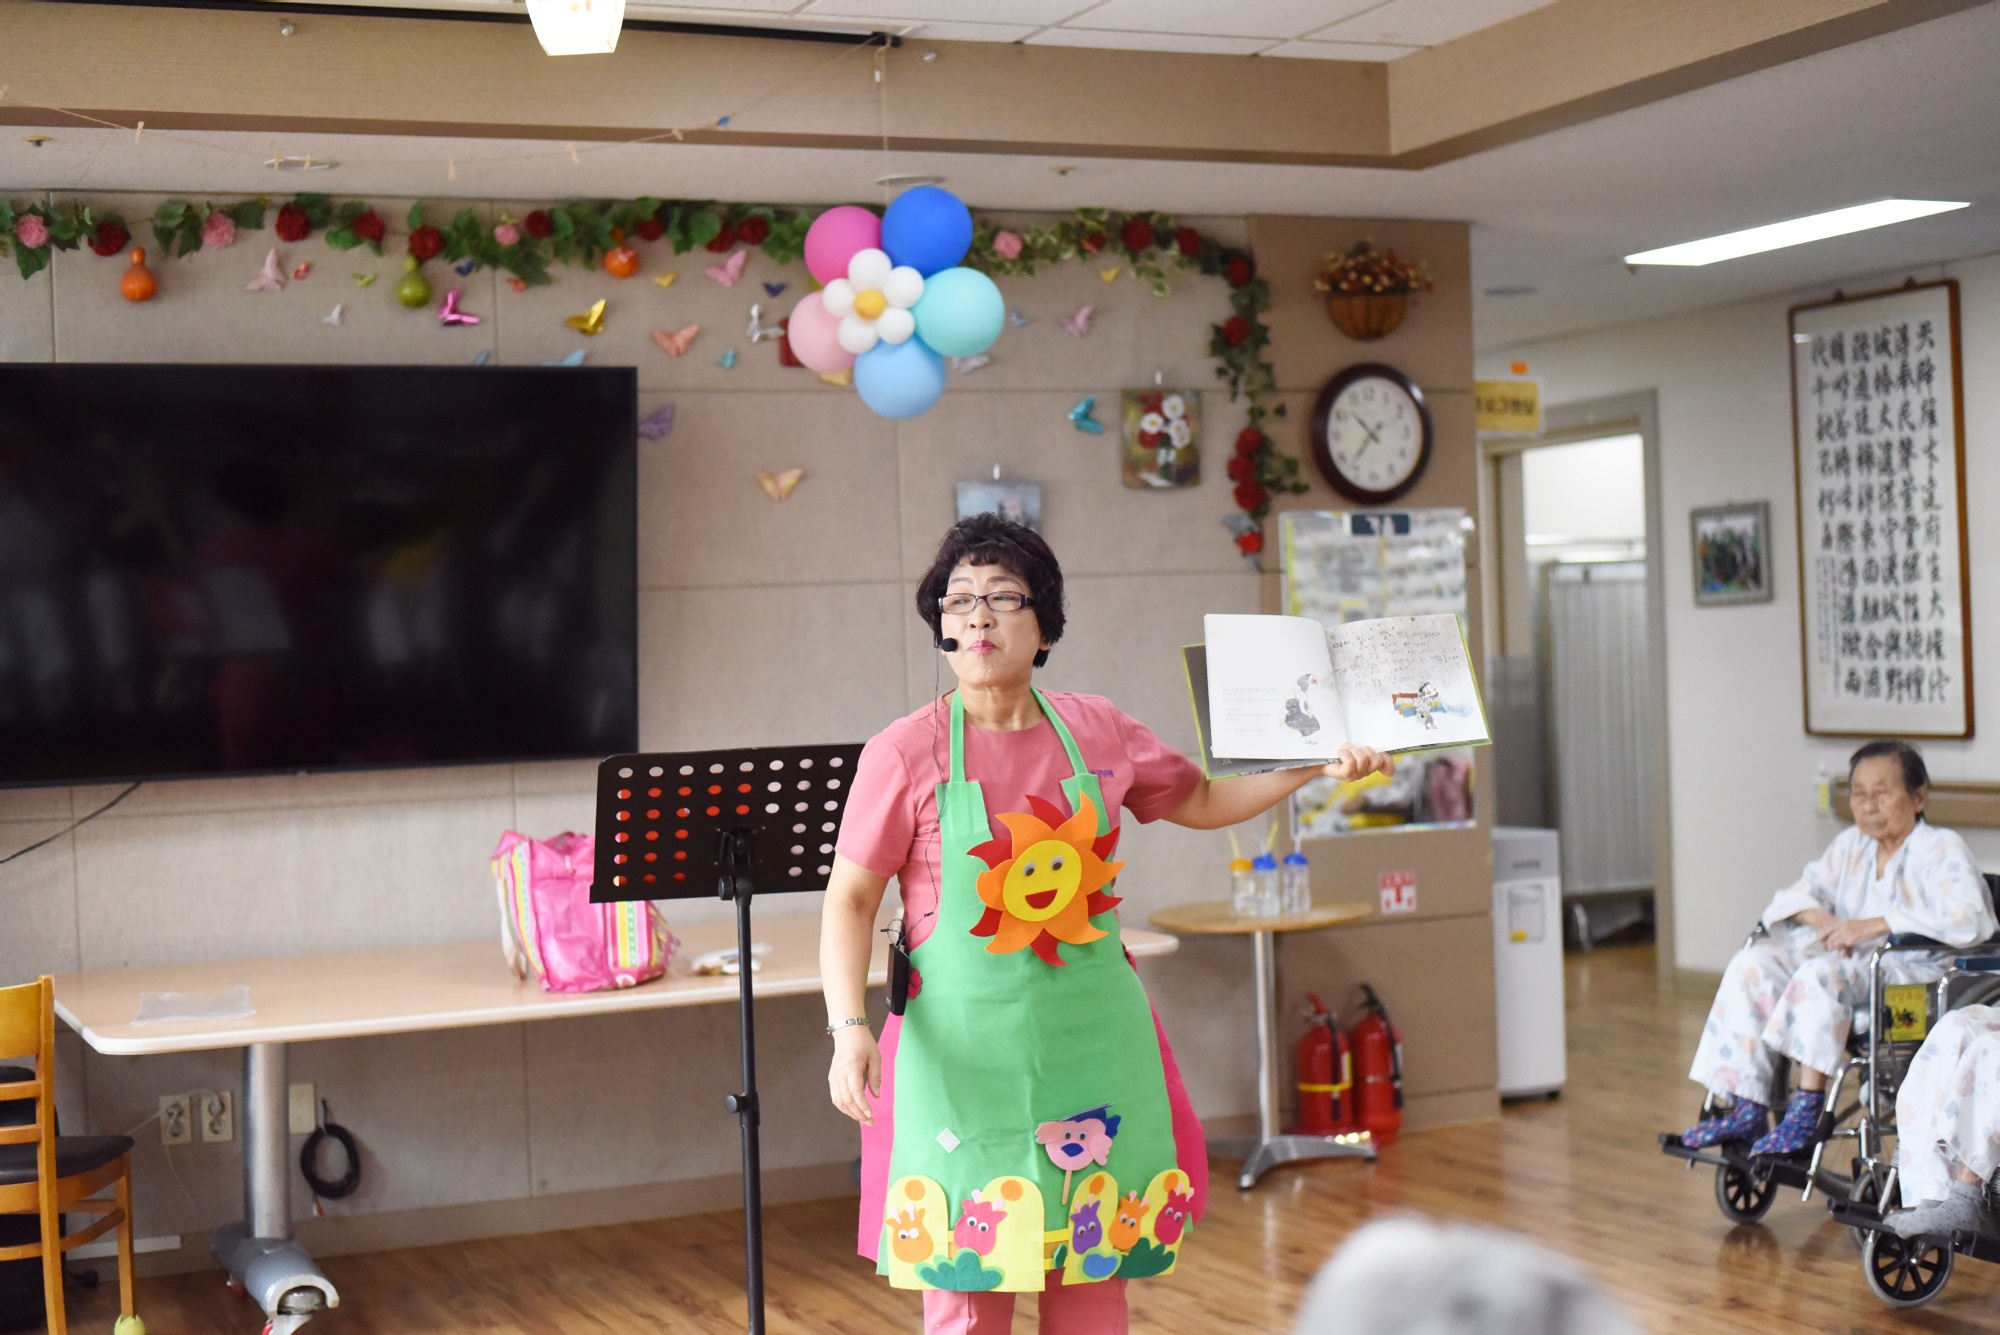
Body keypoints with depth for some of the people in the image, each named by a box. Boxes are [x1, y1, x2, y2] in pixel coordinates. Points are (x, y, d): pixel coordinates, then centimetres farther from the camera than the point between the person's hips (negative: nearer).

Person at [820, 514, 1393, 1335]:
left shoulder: (1099, 730, 5)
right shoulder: (904, 753, -6)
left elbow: (1201, 802, 21)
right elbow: (850, 900, -4)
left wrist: (1316, 766, 10)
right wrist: (848, 1030, -16)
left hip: (1093, 1035, 3)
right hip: (965, 1043, -3)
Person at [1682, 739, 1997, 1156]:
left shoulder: (1942, 851, -6)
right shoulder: (1850, 846, 16)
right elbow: (1797, 894, 17)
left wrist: (1876, 925, -26)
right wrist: (1819, 918, -10)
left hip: (1913, 972, -7)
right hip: (1855, 962, 7)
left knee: (1821, 973, -34)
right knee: (1754, 963, -14)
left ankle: (1805, 1112, -31)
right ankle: (1746, 1111, -17)